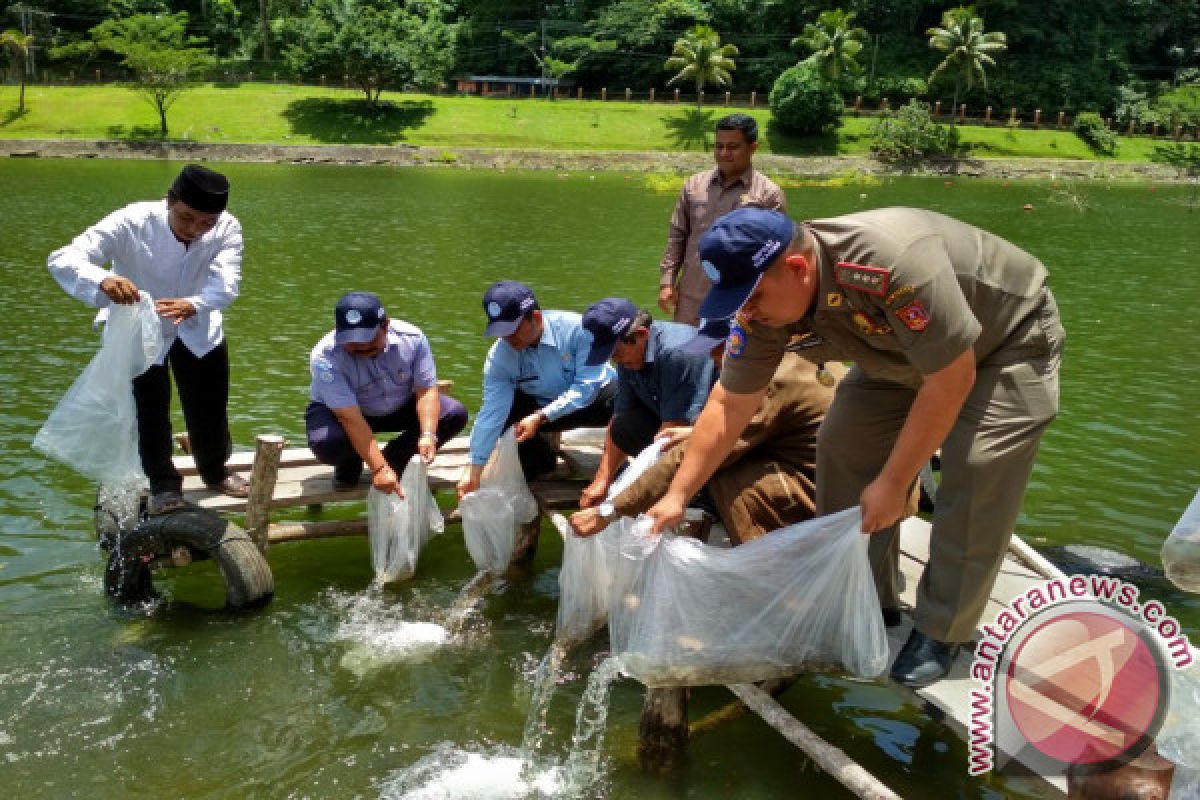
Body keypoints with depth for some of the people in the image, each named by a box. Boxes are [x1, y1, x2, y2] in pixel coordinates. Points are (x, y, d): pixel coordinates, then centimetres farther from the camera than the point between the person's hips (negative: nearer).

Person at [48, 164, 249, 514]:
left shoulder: (227, 228, -25)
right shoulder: (131, 222, -33)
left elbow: (226, 284, -36)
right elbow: (61, 259, -39)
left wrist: (193, 305, -59)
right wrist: (102, 280, -62)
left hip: (198, 329, 2)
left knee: (210, 407, 12)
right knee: (150, 411, 4)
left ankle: (215, 472, 39)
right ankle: (164, 485, 27)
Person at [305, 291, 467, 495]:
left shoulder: (412, 337, -23)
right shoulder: (325, 357, -32)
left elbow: (426, 390, -19)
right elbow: (351, 419, -36)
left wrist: (428, 436, -37)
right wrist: (379, 469, -42)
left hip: (399, 408, 3)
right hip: (338, 411, -3)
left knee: (455, 414, -17)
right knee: (327, 444, -37)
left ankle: (394, 460, 0)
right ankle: (350, 465, 2)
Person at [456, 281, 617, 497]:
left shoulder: (576, 328, -28)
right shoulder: (499, 356, -19)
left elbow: (586, 386, -28)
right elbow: (491, 413, -20)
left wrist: (540, 417, -35)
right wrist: (474, 469, -24)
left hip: (594, 394, -3)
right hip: (541, 404, 4)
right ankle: (542, 459, 7)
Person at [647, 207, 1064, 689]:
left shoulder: (893, 262, -42)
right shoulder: (763, 301, -20)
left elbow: (953, 379, -32)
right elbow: (728, 405, -11)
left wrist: (893, 482, -27)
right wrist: (677, 495, -13)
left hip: (1009, 338, -6)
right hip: (905, 353, 6)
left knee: (976, 468, -21)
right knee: (843, 443, -8)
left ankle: (942, 631, -4)